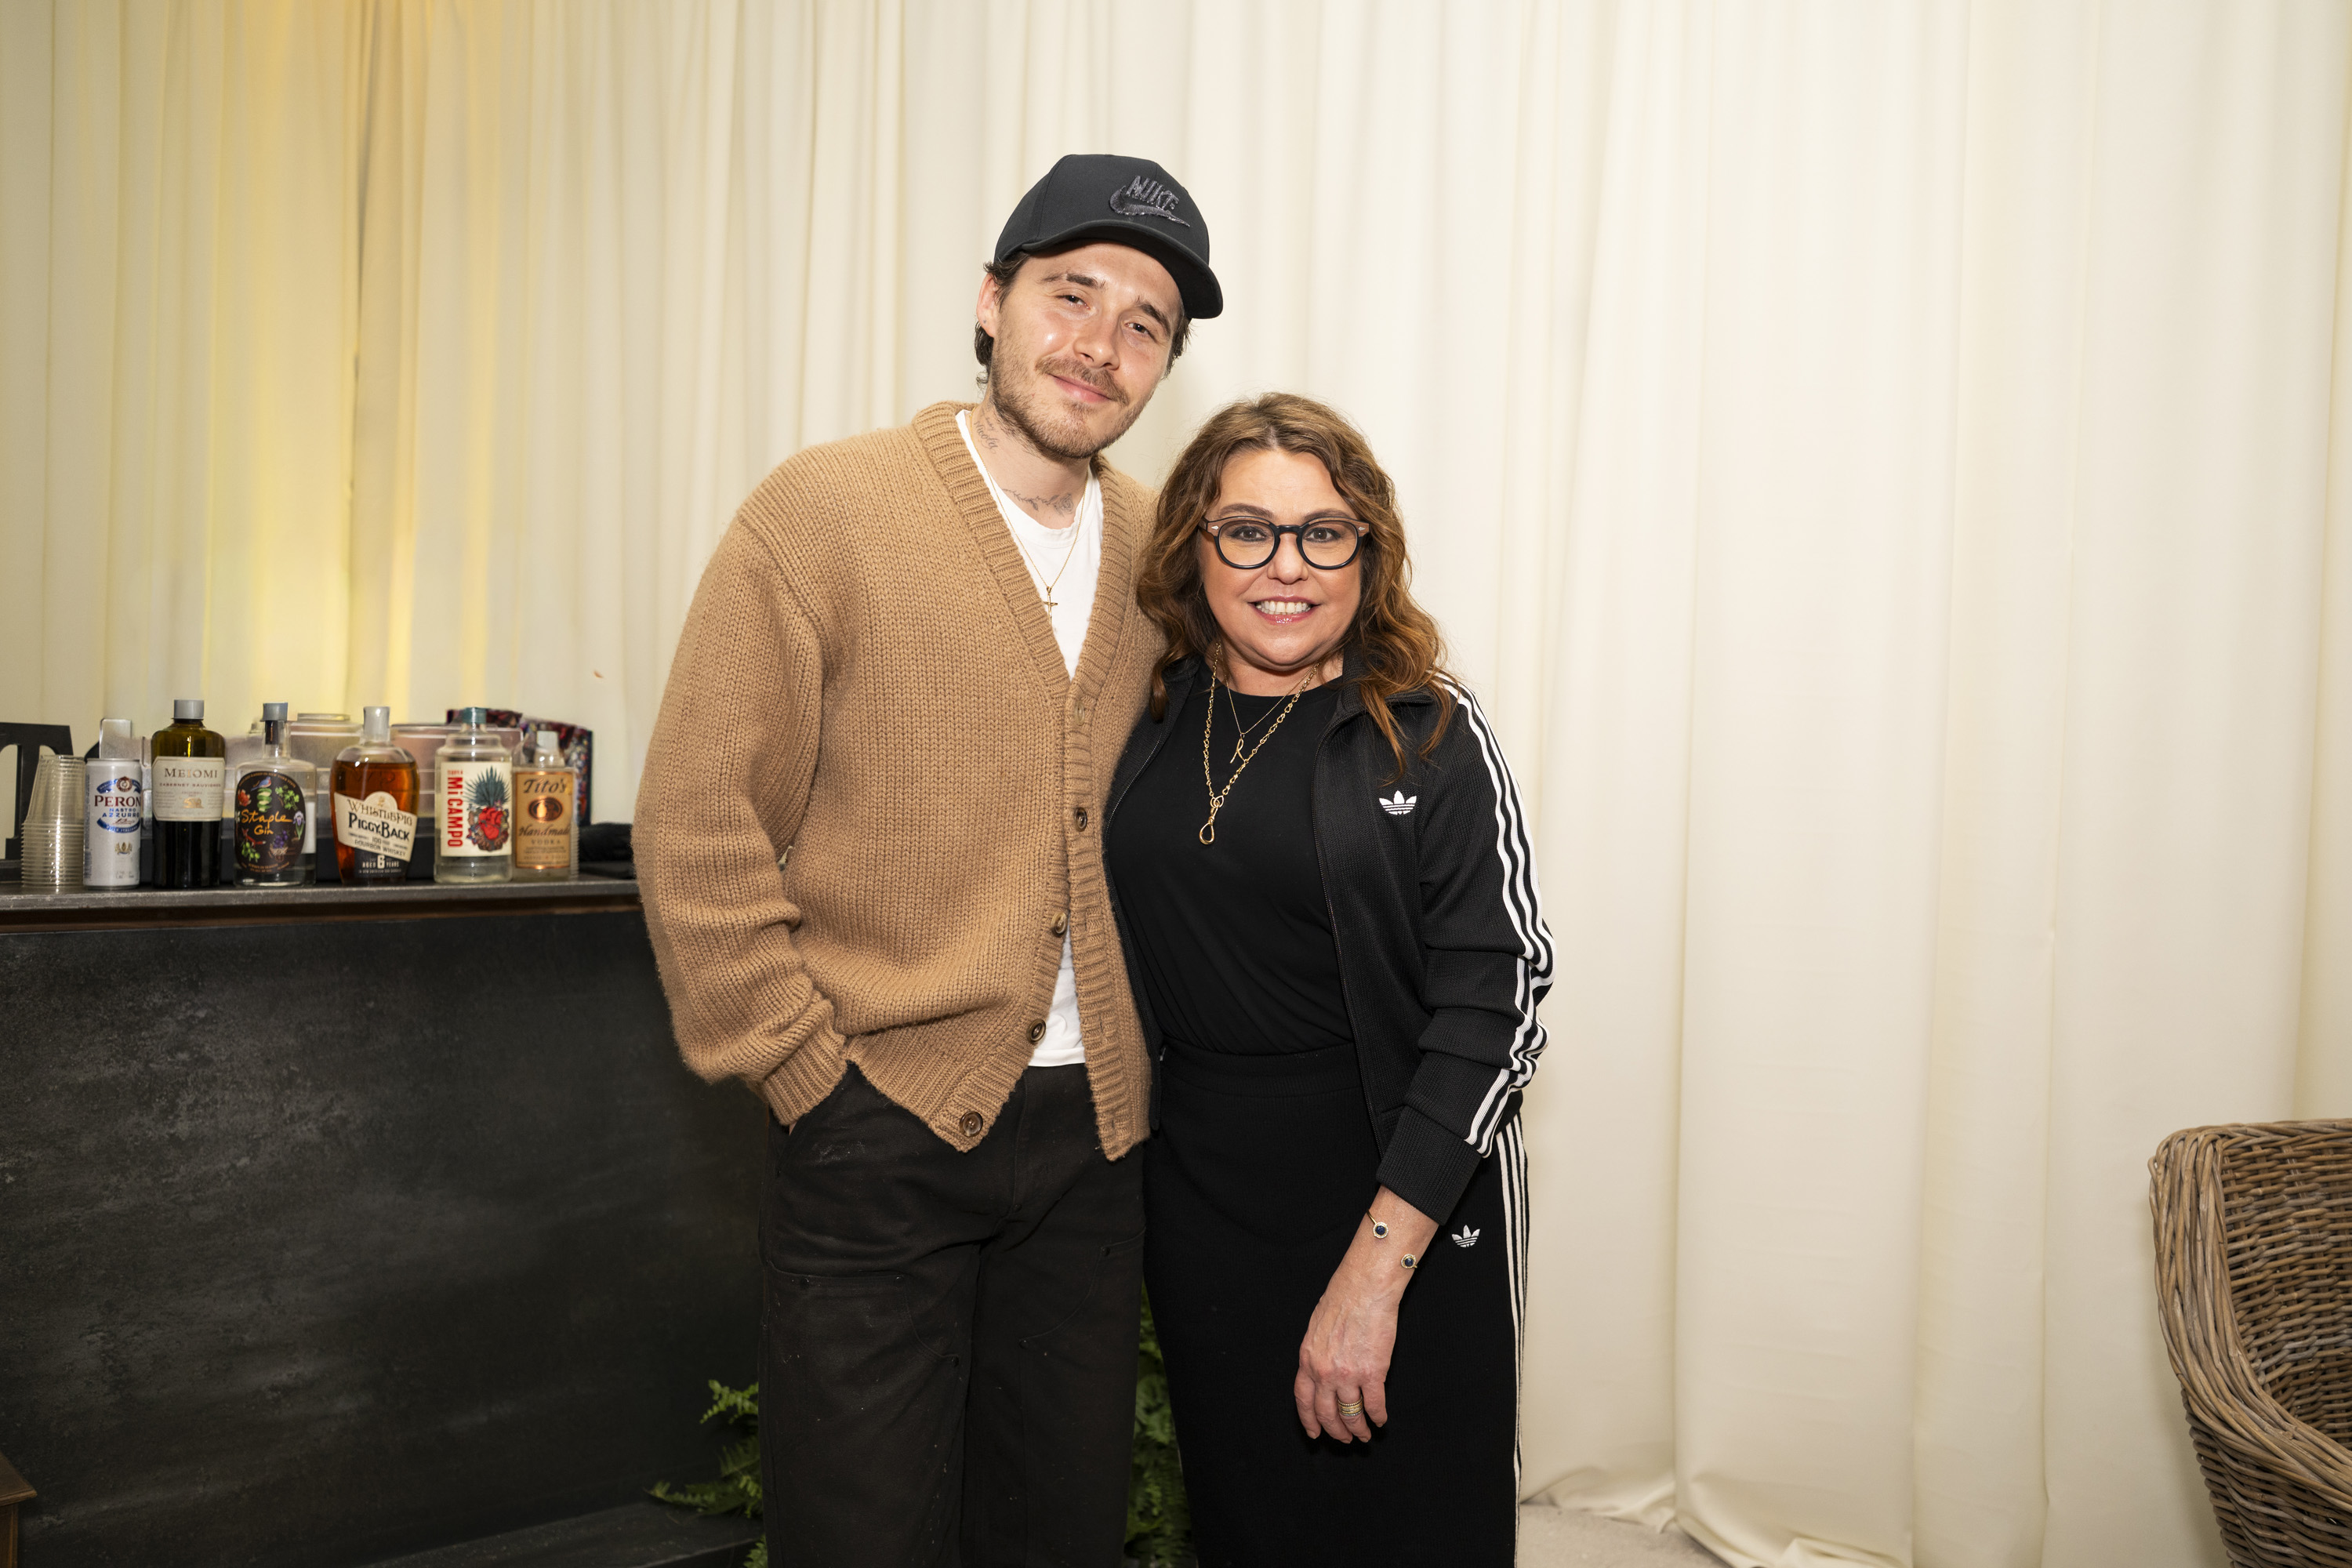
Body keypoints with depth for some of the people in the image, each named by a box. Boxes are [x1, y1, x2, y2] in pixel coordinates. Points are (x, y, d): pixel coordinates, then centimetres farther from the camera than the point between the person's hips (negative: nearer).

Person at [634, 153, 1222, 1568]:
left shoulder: (1159, 547, 6)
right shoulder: (820, 515, -8)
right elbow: (696, 826, -10)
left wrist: (1143, 1035, 8)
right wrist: (807, 1074, -11)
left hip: (1098, 1132, 5)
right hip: (885, 1126, -4)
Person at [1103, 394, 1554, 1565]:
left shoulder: (1431, 735, -9)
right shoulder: (1150, 727, 2)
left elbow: (1497, 999, -14)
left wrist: (1375, 1269, -18)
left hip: (1410, 1210, -3)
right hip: (1198, 1205, 4)